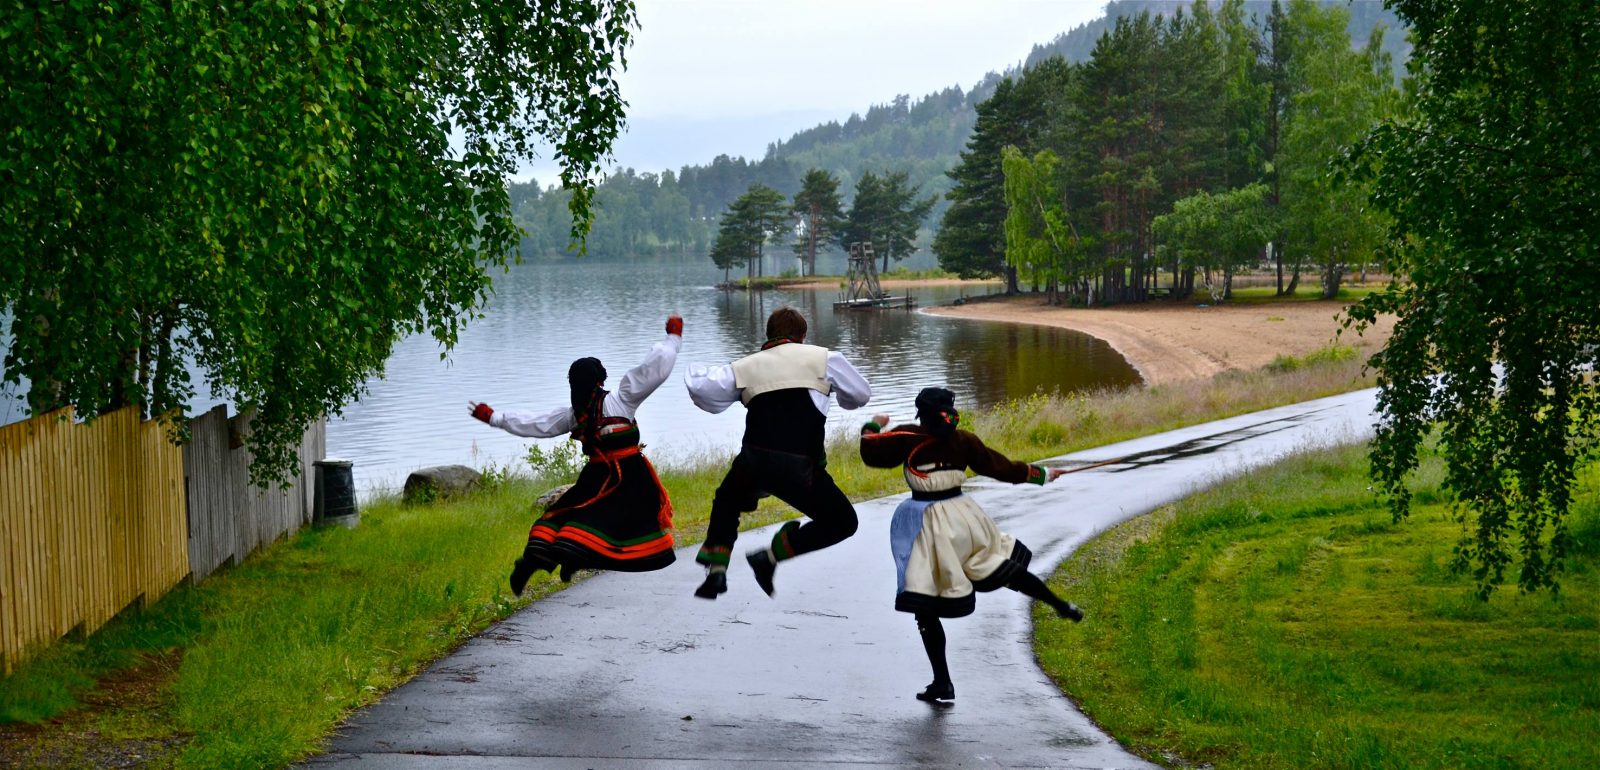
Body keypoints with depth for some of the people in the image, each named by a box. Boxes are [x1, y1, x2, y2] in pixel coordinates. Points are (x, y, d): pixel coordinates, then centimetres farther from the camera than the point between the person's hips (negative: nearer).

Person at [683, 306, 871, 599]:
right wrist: (832, 389, 39)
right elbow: (861, 394, 16)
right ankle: (771, 556, 4)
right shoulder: (823, 358, 7)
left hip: (752, 464, 4)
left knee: (727, 502, 35)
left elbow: (701, 389, 10)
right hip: (800, 470, -4)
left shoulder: (745, 367, 13)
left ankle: (716, 570, 19)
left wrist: (695, 372, 35)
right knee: (841, 522, 14)